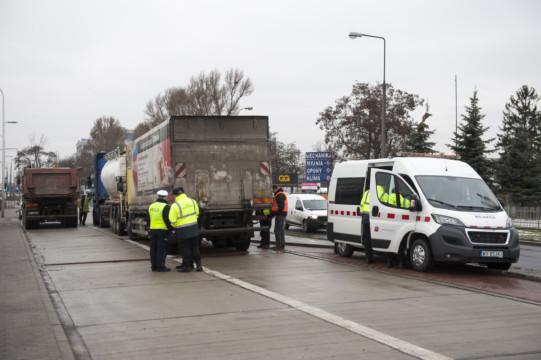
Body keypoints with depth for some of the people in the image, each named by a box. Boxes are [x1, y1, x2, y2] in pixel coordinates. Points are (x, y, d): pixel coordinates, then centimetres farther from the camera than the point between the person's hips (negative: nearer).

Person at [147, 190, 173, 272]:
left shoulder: (151, 206, 11)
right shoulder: (165, 207, -11)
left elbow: (148, 219, 15)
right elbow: (167, 220, -16)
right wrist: (171, 229, -8)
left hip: (153, 229, 7)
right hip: (162, 230, -6)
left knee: (153, 248, 12)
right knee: (162, 249, -3)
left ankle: (154, 266, 15)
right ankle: (160, 267, -4)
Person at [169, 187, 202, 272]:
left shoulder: (175, 205, -16)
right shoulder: (192, 201, 1)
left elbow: (172, 221, -16)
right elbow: (197, 214, 14)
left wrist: (175, 227, 5)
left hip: (182, 230, -5)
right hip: (194, 227, 5)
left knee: (185, 249, 6)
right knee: (195, 247, 15)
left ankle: (187, 266, 11)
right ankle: (198, 265, 15)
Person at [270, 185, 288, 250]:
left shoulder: (279, 195, -14)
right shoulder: (282, 194, 21)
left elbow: (281, 206, -24)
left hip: (280, 215, -11)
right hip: (282, 214, 11)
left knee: (277, 230, -8)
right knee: (281, 230, 13)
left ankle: (279, 245, -9)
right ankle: (282, 245, 16)